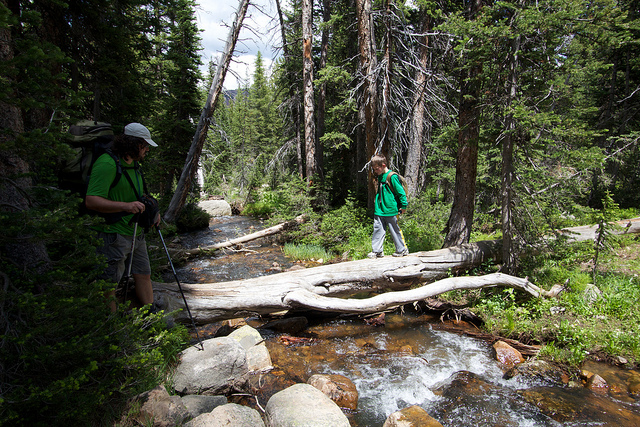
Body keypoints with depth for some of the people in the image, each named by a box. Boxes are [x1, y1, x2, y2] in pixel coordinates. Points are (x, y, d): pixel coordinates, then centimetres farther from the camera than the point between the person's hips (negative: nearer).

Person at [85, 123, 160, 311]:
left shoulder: (133, 164, 15)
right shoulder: (107, 163, -16)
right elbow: (91, 201, -23)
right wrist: (125, 206, -35)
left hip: (136, 233, 10)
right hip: (114, 235, -9)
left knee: (143, 274, 12)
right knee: (109, 283, 1)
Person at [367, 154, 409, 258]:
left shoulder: (392, 177, -14)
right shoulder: (379, 177, 10)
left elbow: (401, 192, -11)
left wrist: (403, 206, -8)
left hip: (390, 210, -7)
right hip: (379, 210, 7)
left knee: (395, 230, 5)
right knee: (378, 229, 5)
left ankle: (402, 249, 21)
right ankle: (377, 250, 12)